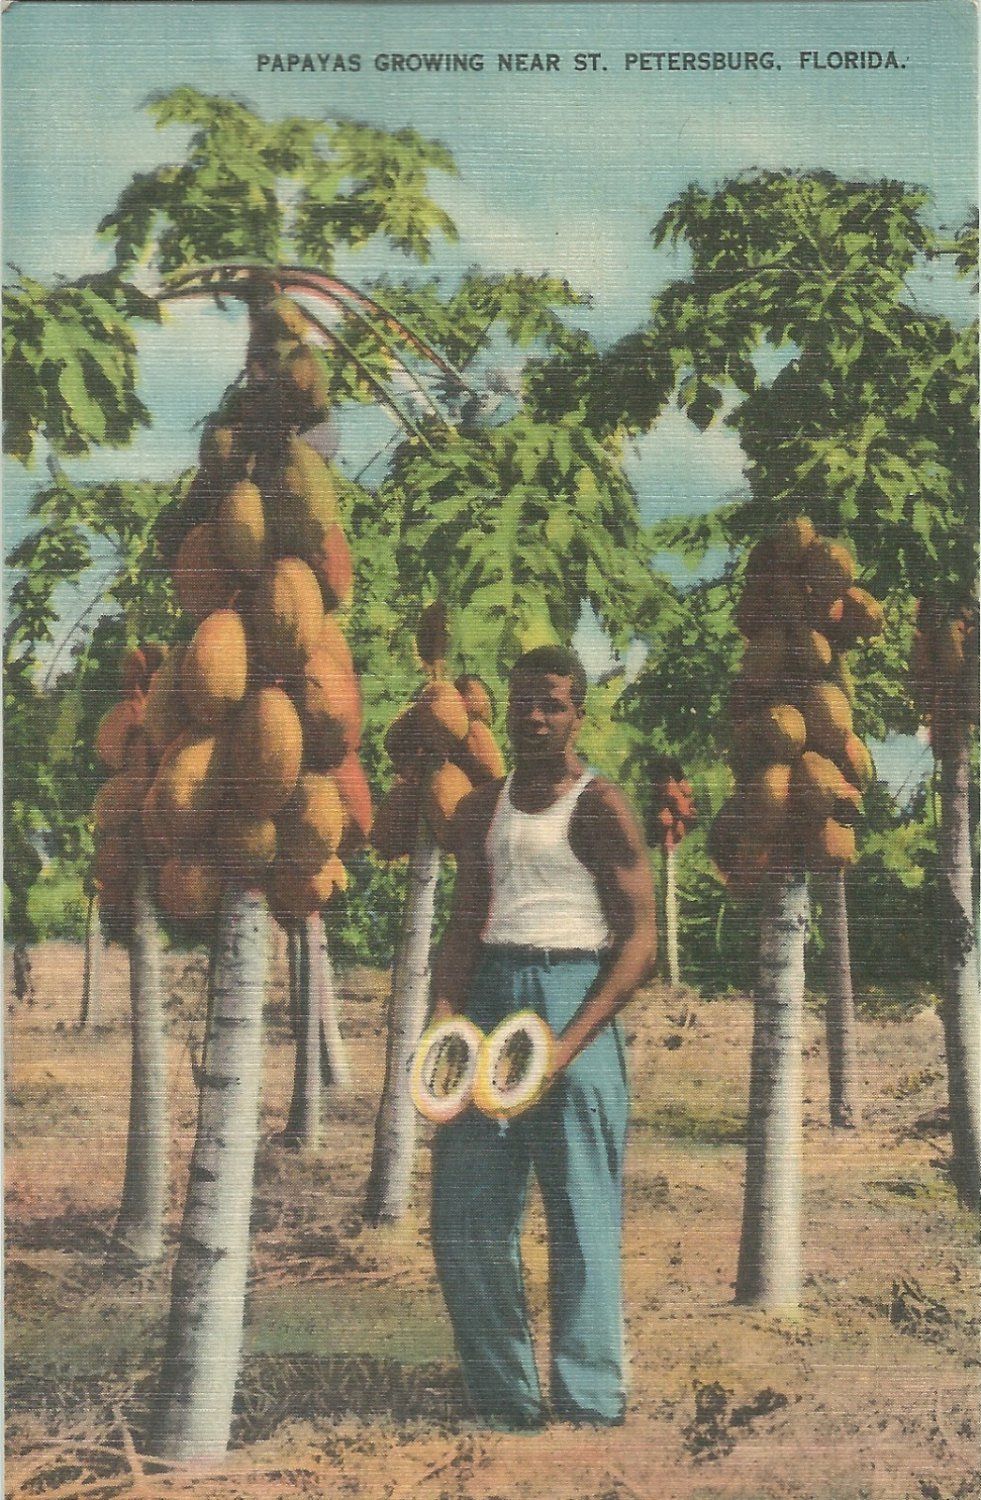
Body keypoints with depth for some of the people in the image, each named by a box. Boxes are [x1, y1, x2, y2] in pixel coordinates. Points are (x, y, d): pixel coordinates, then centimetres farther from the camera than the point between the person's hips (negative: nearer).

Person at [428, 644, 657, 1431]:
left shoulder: (600, 806, -1)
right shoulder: (481, 810, 16)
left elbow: (640, 940, -7)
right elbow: (465, 927, 14)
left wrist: (568, 1044, -17)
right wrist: (444, 1021, -4)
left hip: (573, 994, -5)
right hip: (490, 994, 6)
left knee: (581, 1210, -3)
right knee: (465, 1211, 5)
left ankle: (590, 1404, 9)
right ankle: (504, 1396, 18)